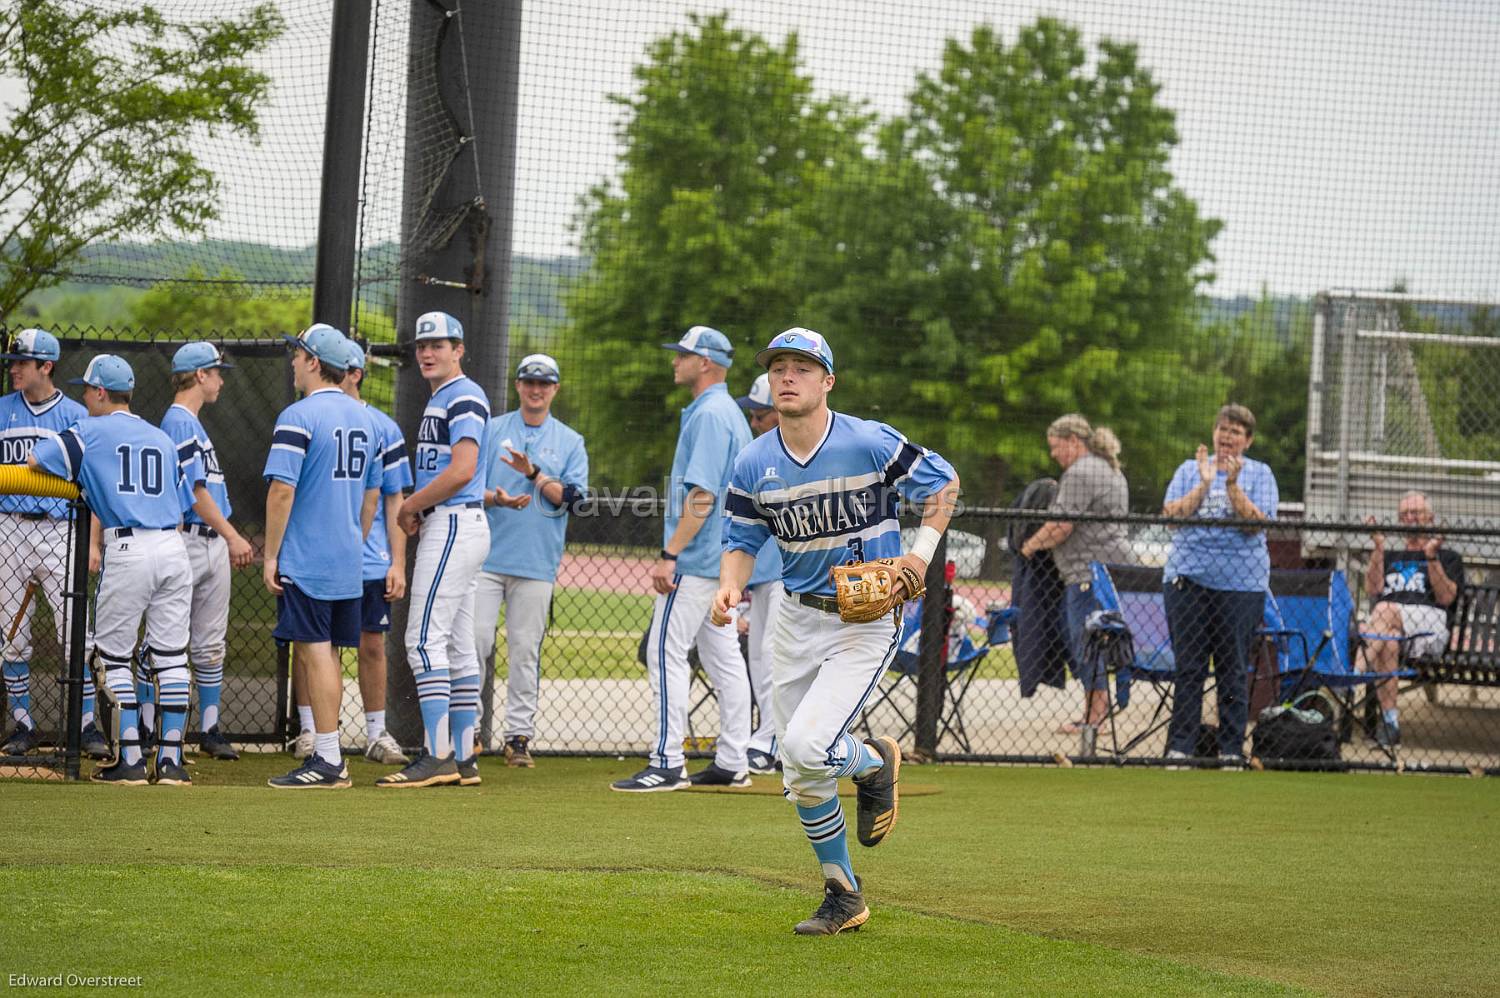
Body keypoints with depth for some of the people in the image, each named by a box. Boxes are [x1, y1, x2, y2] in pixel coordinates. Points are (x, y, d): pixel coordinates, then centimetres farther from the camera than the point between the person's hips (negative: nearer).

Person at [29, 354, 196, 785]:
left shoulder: (91, 432, 4)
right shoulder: (162, 439, 19)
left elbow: (32, 463, 0)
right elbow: (182, 505, 17)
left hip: (127, 552, -5)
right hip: (173, 548, 5)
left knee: (114, 657, 4)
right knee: (171, 656, 7)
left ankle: (129, 761, 0)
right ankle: (170, 761, 6)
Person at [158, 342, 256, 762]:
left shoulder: (192, 423, 19)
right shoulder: (179, 423, -12)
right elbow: (195, 491, -18)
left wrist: (229, 541, 18)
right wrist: (233, 537, -17)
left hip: (213, 543, 10)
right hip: (187, 542, -10)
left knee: (210, 644, 10)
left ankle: (209, 728, 13)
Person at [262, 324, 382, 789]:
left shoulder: (298, 417, -12)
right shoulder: (364, 419, 12)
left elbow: (282, 490, -17)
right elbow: (371, 494, 18)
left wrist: (271, 555, -12)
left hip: (305, 560, -8)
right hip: (347, 560, 8)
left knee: (315, 653, -7)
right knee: (324, 654, 13)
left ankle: (328, 761, -9)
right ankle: (327, 755, 15)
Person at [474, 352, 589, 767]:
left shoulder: (570, 442, 11)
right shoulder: (492, 430, 10)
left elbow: (571, 498, -1)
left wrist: (534, 473, -13)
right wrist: (495, 498, -17)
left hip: (537, 562, 0)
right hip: (487, 556, 0)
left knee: (525, 649, 0)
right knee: (476, 640, -6)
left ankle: (519, 735, 4)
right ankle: (472, 729, 2)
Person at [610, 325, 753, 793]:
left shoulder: (709, 415, -15)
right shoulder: (730, 413, 18)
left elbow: (701, 495, -23)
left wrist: (669, 555, -24)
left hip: (694, 560, -11)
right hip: (720, 559, 11)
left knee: (666, 652, -10)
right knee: (723, 657, 10)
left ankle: (667, 763, -13)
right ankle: (732, 763, 12)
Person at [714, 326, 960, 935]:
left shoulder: (871, 445, -14)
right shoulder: (755, 465, -2)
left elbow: (942, 481, 0)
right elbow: (743, 540, 9)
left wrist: (922, 551, -11)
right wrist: (730, 585, -12)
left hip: (867, 620, -5)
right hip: (796, 621, 5)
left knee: (807, 745, -23)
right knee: (800, 779, 8)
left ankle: (875, 761, 13)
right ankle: (843, 898, 25)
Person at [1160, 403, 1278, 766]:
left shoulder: (1259, 474, 6)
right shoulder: (1190, 470, 11)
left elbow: (1257, 523, -7)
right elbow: (1172, 516, -1)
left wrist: (1232, 486, -16)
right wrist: (1204, 485, -10)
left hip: (1240, 582, -1)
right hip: (1188, 576, 1)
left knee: (1233, 669, 1)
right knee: (1188, 667, 0)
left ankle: (1231, 749, 7)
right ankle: (1180, 747, 3)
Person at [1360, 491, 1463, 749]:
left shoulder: (1448, 558, 24)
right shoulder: (1389, 558, 34)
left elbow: (1446, 597, 4)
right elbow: (1372, 590, 13)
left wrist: (1431, 556, -5)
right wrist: (1379, 547, 7)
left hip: (1430, 626, -2)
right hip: (1389, 626, 2)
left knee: (1385, 611, -36)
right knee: (1387, 642, -37)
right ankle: (1389, 722, -44)